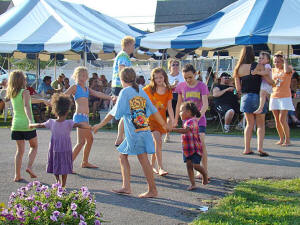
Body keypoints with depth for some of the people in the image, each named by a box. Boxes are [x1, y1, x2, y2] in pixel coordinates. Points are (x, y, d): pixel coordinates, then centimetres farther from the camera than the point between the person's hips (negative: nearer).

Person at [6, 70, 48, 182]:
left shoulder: (12, 94, 11)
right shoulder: (25, 92, -11)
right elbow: (26, 106, -27)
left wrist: (42, 100, 35)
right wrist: (31, 120, -40)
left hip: (16, 125, 5)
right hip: (27, 124, -5)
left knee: (20, 150, 10)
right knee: (34, 146, 16)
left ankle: (17, 175, 6)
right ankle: (29, 167, -1)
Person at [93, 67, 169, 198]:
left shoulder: (125, 92, -5)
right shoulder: (141, 91, 13)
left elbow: (114, 113, -6)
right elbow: (153, 110, 17)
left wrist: (100, 125, 3)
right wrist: (164, 124, 28)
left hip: (134, 132, -7)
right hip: (145, 129, 7)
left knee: (143, 159, -3)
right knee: (123, 156, 13)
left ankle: (152, 190, 2)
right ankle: (126, 186, 11)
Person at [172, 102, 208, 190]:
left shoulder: (192, 121, -19)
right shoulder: (187, 121, 13)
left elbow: (185, 130, -36)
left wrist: (173, 129, -39)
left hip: (195, 149, -9)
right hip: (186, 149, 9)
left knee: (196, 166, -10)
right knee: (189, 166, 3)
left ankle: (204, 174, 19)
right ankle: (192, 184, 7)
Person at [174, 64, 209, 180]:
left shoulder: (202, 86, -7)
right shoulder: (182, 86, 3)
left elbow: (205, 104, -16)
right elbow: (179, 104, 14)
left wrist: (198, 116, -31)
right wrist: (176, 120, 18)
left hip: (200, 119, -3)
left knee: (201, 143, -14)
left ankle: (205, 170, -8)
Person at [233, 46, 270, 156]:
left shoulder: (238, 69, 1)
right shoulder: (258, 66, -10)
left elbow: (238, 88, 2)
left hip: (246, 97, 3)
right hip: (258, 97, -3)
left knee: (249, 124, 14)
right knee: (260, 124, 7)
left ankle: (247, 148, 9)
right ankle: (260, 147, -7)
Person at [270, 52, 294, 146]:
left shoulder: (288, 68, -1)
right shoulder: (273, 70, 12)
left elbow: (286, 71, -26)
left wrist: (285, 61, -11)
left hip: (285, 97, -5)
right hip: (274, 97, 5)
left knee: (282, 119, -14)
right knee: (277, 120, 4)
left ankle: (287, 140, -6)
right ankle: (281, 139, 14)